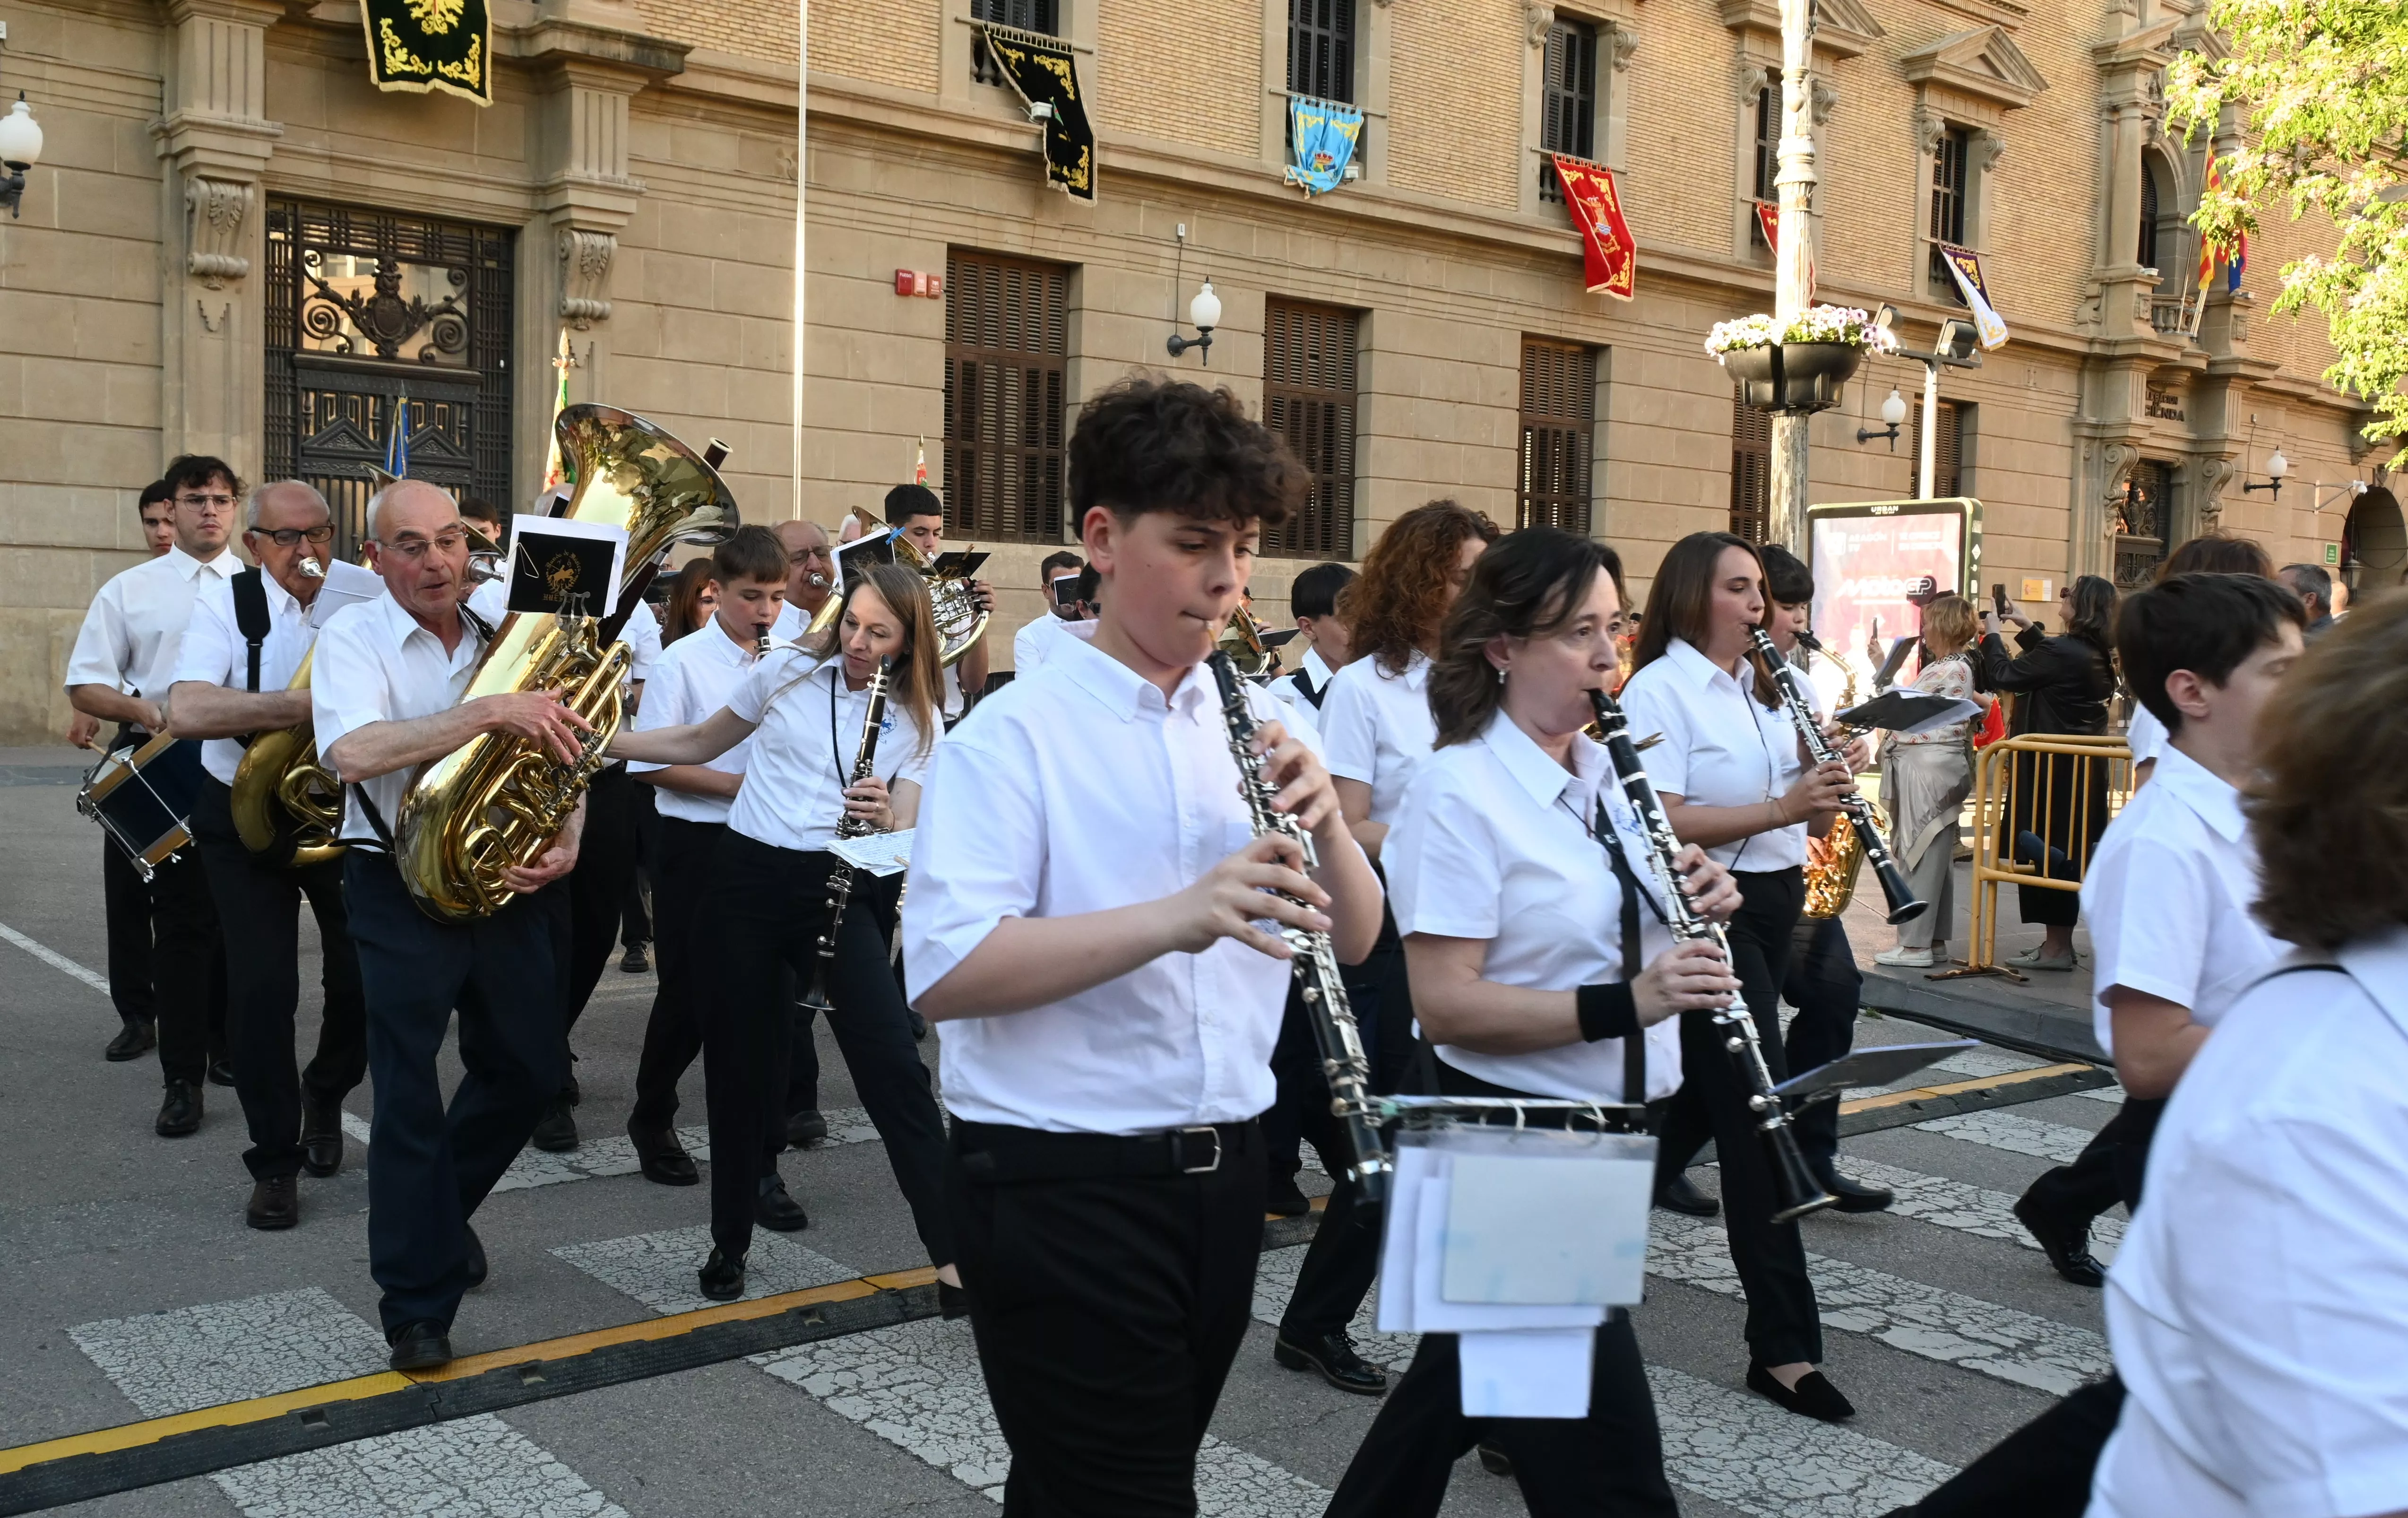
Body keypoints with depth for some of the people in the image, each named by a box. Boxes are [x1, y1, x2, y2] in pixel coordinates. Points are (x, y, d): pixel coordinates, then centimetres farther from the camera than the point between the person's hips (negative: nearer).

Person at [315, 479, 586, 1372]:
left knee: (531, 1070, 13)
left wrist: (565, 844, -5)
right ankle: (417, 1306, 7)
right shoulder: (353, 636, -8)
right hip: (403, 888, -4)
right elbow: (351, 754, -27)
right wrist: (490, 711, -32)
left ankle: (441, 1208, 39)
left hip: (505, 883, 5)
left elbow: (562, 753, 13)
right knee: (410, 1095, -4)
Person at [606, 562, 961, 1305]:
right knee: (738, 1057, 6)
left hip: (835, 888, -1)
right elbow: (697, 745, 14)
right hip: (746, 874, 1)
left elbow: (905, 832, -5)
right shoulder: (787, 670, 3)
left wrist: (885, 816, -28)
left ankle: (955, 1254, -8)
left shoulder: (917, 721, 2)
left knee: (892, 1063, -10)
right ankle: (730, 1242, 24)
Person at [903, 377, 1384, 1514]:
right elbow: (942, 973, -22)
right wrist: (1172, 918, -32)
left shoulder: (1250, 725, 6)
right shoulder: (1013, 734, -12)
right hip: (1062, 1188, -6)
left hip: (1220, 1169, 6)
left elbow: (1353, 940, 7)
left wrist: (1324, 827, -14)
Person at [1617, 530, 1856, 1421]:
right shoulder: (1658, 691, -11)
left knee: (1707, 1084, 18)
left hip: (1773, 904, 8)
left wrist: (1824, 790, -6)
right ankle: (1784, 1345, -5)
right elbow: (1663, 824, -21)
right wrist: (1781, 808, -27)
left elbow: (1798, 807, 16)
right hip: (1705, 911, -8)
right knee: (1759, 1109, -10)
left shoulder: (1764, 688, 14)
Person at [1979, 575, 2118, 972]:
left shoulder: (2062, 652, -21)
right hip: (2083, 767, 9)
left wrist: (1993, 633, -2)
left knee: (2043, 850, -2)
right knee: (2065, 853, 15)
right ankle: (2059, 940, 23)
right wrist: (2026, 627, 27)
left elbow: (2003, 676, -16)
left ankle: (2056, 946, 2)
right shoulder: (2097, 655, 8)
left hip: (2052, 769, -9)